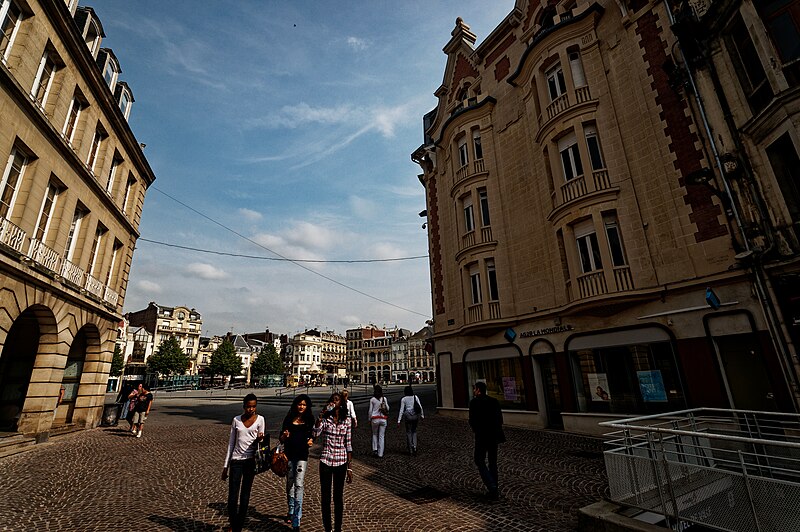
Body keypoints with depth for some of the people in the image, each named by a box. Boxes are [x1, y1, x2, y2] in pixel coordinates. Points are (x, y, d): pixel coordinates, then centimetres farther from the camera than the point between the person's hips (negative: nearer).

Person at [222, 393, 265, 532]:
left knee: (245, 496, 8)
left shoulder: (260, 419, -2)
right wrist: (225, 465, 8)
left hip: (250, 460, -1)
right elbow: (231, 443, 9)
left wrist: (259, 439, -23)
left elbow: (260, 442, 1)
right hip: (236, 460, 1)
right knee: (232, 496, 1)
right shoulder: (236, 420, 3)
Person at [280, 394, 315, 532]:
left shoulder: (309, 420, -2)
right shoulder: (289, 419, -1)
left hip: (302, 456, -2)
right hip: (289, 455, 2)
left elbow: (311, 436, 9)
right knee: (290, 483, 16)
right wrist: (284, 436, -19)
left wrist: (311, 441, -12)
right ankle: (291, 511, 37)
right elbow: (281, 439, 3)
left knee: (298, 485, -6)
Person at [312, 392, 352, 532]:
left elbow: (348, 444, 1)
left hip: (341, 462, 0)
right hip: (326, 461, 0)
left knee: (338, 497, 10)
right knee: (325, 497, 9)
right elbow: (315, 434, -20)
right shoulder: (325, 418, -2)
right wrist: (321, 415, -24)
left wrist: (349, 467, 1)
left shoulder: (346, 420, -2)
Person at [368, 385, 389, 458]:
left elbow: (370, 410, -3)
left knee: (375, 434, 20)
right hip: (383, 419, 1)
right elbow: (387, 409, 6)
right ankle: (380, 454, 11)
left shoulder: (372, 400, -7)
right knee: (381, 436, 8)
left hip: (375, 419, -1)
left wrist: (370, 419, 10)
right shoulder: (384, 399, -3)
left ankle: (375, 450, 11)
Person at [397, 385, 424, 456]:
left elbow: (401, 410, -5)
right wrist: (422, 415, 16)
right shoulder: (415, 397, 1)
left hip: (408, 416, -2)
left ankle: (411, 451, 12)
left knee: (408, 432, 11)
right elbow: (420, 407, 1)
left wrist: (398, 421, -3)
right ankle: (414, 446, 0)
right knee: (414, 431, 20)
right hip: (416, 415, 2)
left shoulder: (403, 399, -4)